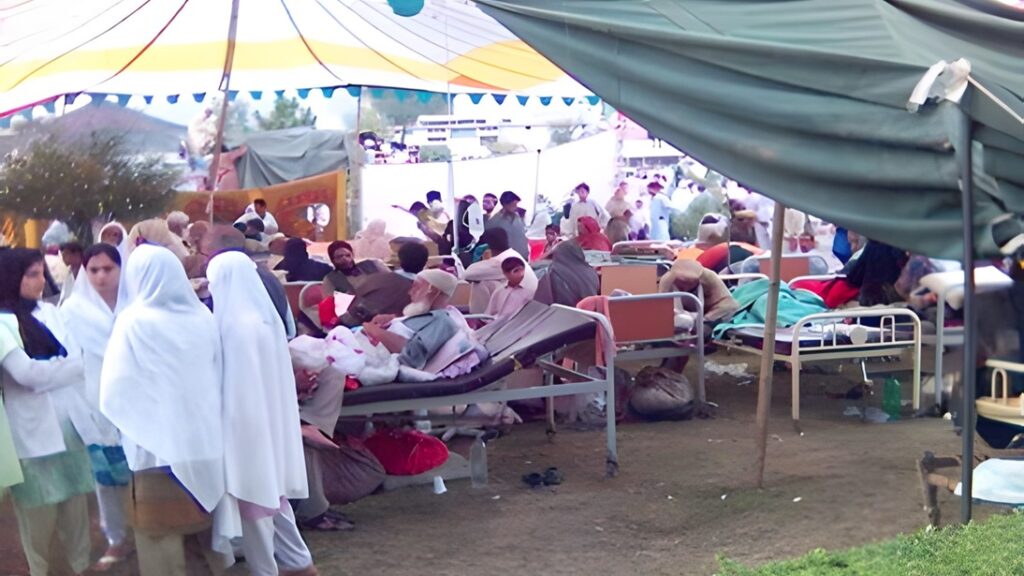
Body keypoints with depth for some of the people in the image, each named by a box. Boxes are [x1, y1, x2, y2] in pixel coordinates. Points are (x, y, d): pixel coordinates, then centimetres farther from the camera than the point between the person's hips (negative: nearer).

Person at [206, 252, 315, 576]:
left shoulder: (234, 324, -21)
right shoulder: (265, 317, 6)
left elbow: (229, 381, -18)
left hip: (244, 421, -9)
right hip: (269, 419, 9)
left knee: (251, 495, 4)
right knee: (268, 490, 19)